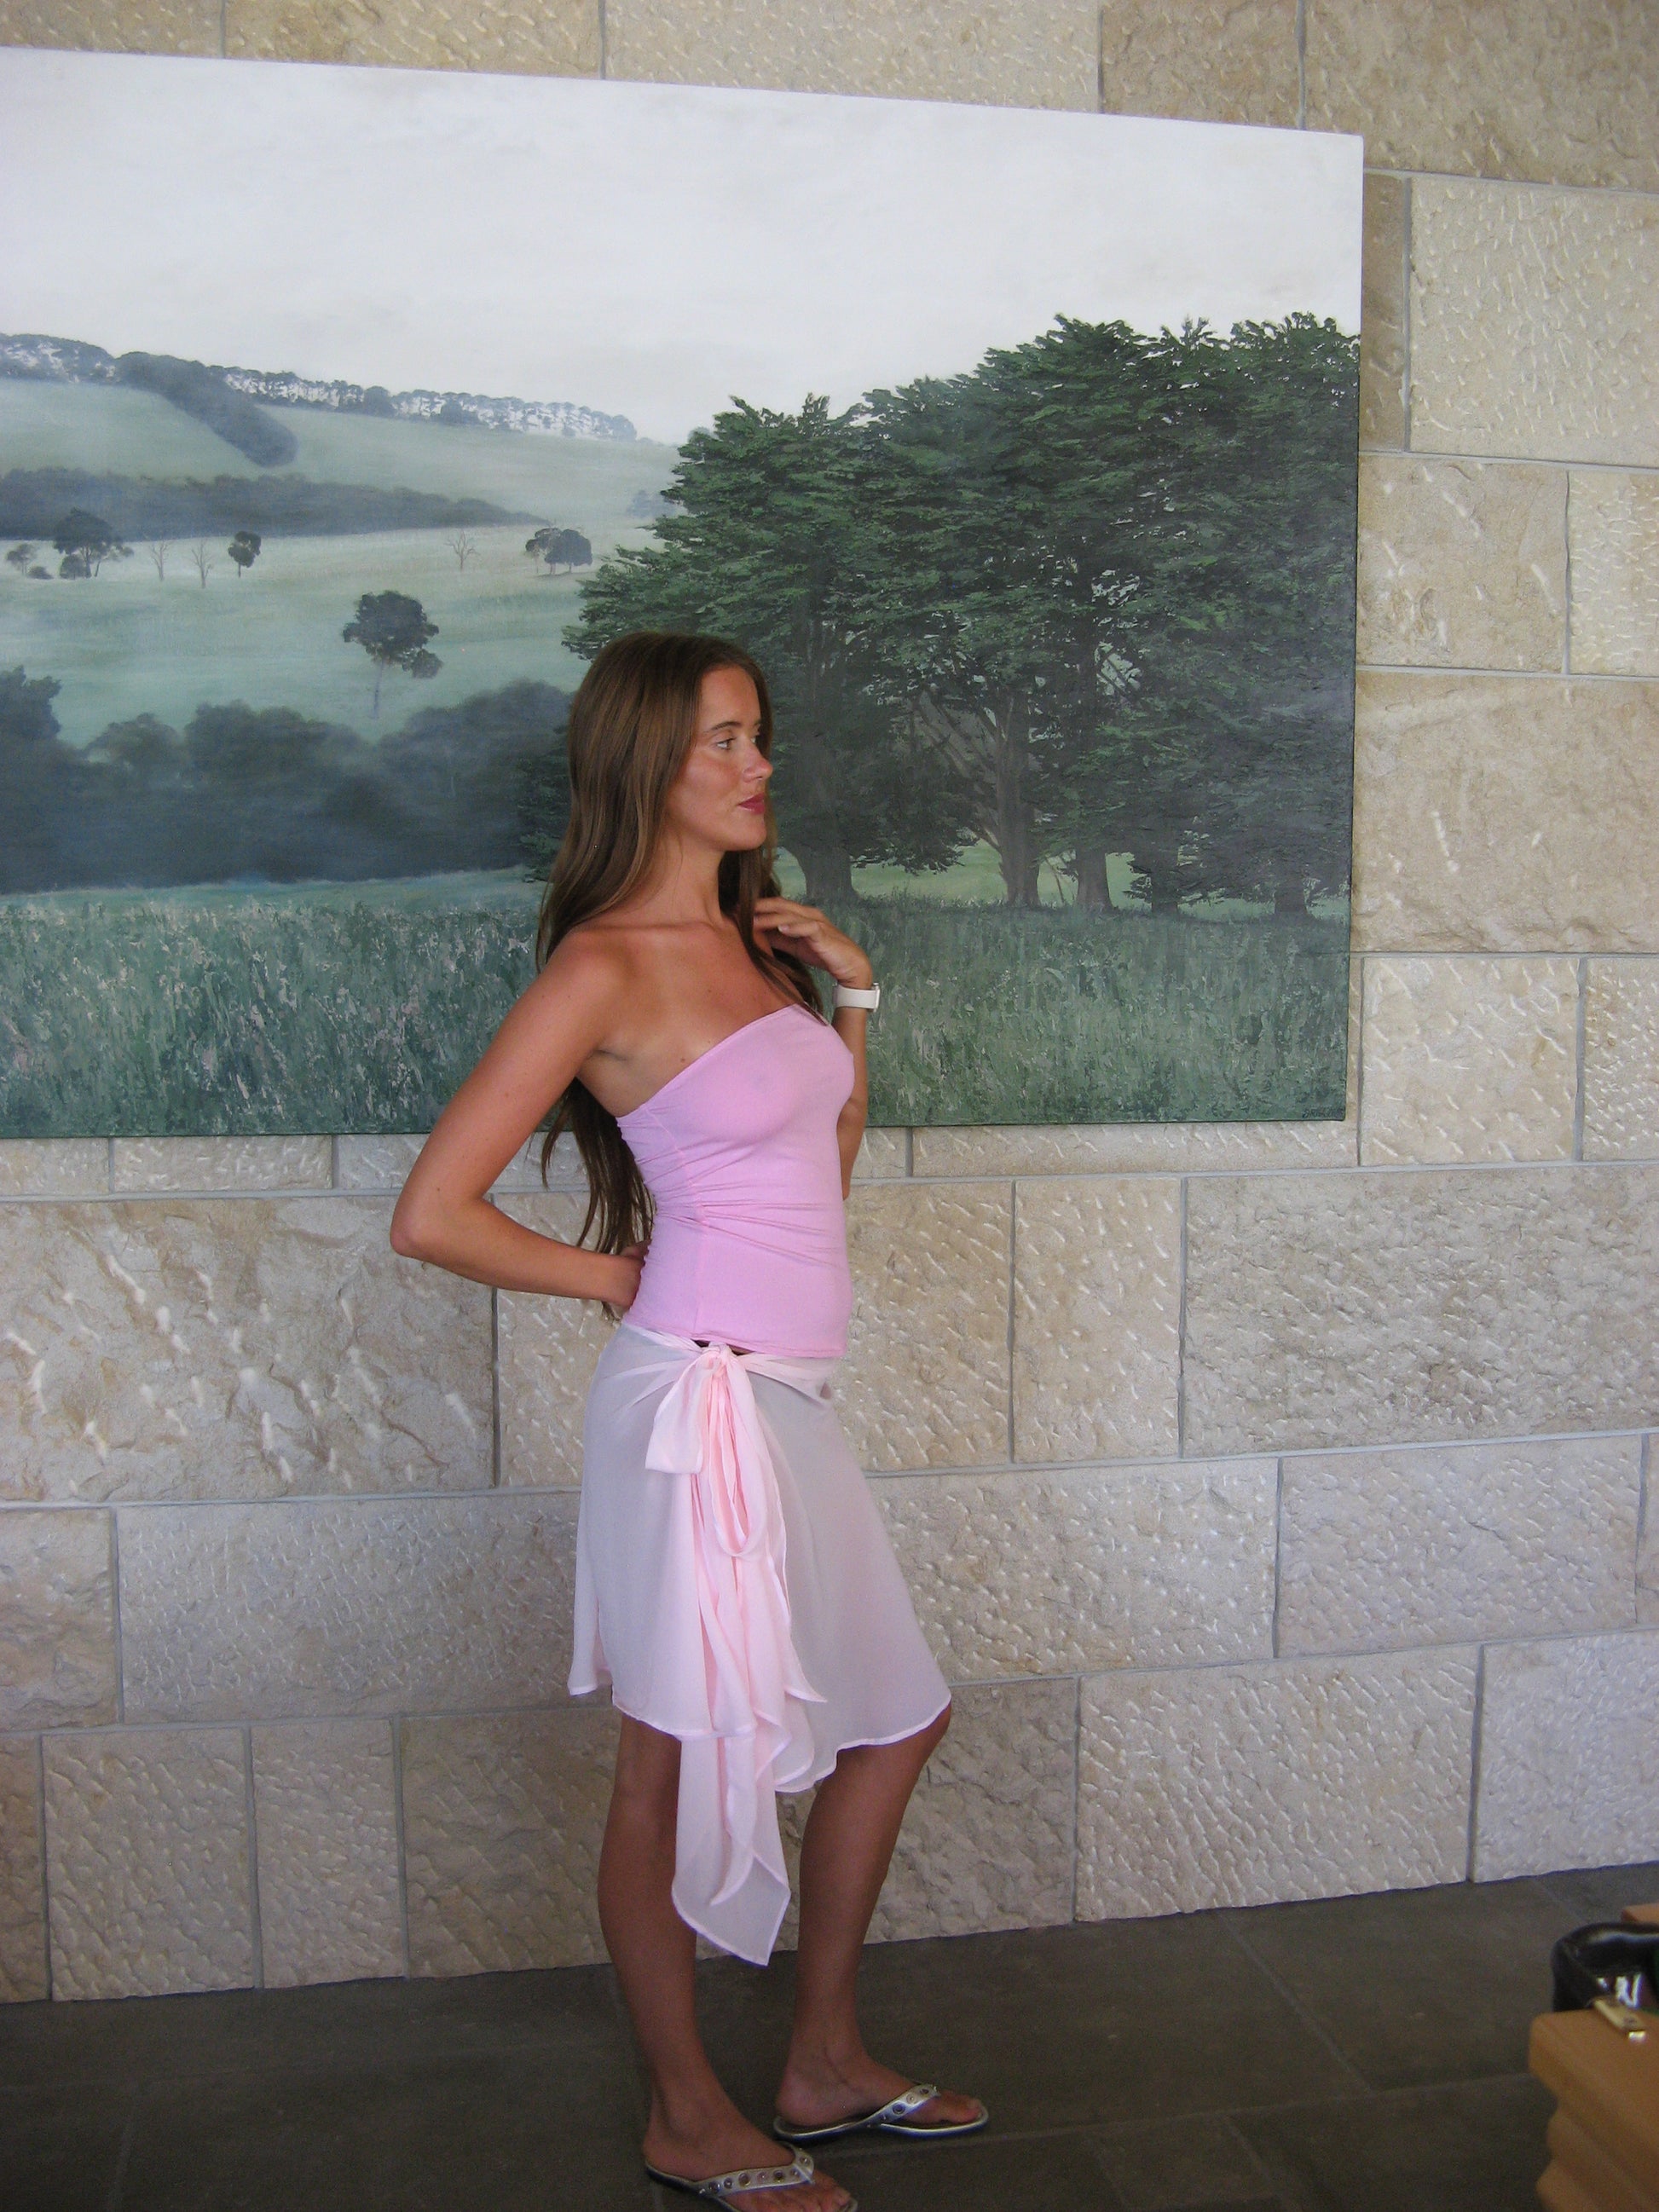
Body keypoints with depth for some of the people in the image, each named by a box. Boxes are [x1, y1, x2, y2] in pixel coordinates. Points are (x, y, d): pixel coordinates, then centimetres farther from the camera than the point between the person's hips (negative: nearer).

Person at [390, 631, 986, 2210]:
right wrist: (616, 1277, -6)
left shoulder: (752, 939, 10)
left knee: (895, 1719, 19)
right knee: (678, 1770, 8)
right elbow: (432, 1214, -18)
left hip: (785, 1397, 9)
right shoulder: (604, 967, -14)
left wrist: (851, 996, 7)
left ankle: (825, 2065, 37)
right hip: (697, 1396, -9)